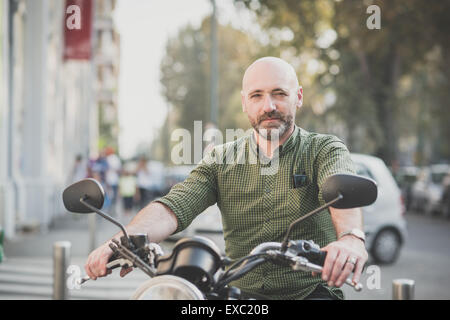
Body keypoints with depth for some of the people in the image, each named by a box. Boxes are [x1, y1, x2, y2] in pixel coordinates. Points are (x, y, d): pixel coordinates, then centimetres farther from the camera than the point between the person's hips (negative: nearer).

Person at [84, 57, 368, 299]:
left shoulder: (324, 150, 2)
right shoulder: (222, 160, 10)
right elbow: (174, 206, -5)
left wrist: (351, 236, -45)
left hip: (311, 291, -2)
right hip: (239, 293, 3)